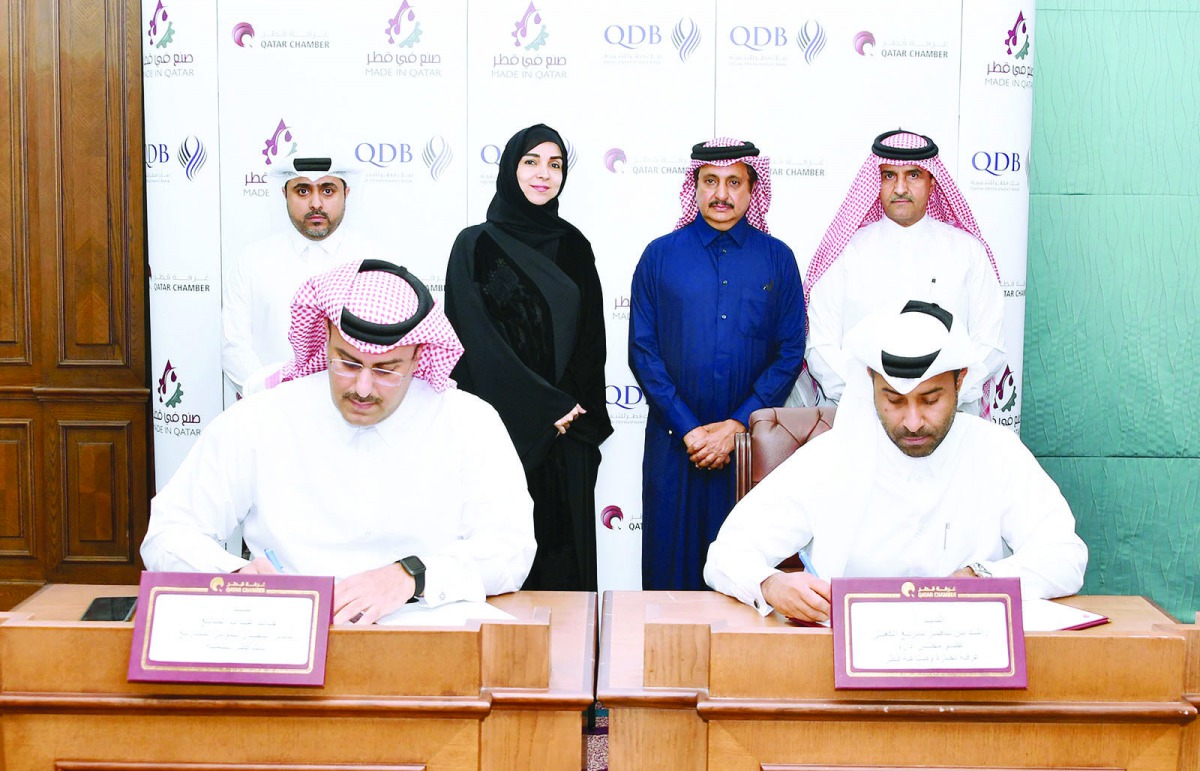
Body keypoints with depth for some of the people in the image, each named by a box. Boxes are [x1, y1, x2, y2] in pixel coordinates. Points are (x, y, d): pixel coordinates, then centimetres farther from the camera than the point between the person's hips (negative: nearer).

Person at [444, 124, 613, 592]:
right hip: (504, 427, -4)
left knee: (567, 549, 5)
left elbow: (591, 336, 11)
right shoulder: (476, 246, -1)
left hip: (566, 433, 4)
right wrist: (546, 408, -11)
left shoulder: (573, 246, 12)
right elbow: (477, 340, -8)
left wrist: (575, 407, -2)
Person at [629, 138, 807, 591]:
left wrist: (738, 424, -8)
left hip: (751, 439, 0)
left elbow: (791, 351, 2)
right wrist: (688, 428, -7)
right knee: (671, 565, 3)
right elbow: (642, 350, 2)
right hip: (674, 441, 0)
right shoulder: (660, 256, 5)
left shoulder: (777, 258, 7)